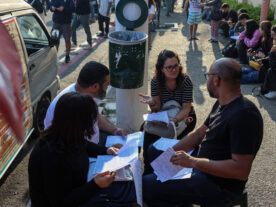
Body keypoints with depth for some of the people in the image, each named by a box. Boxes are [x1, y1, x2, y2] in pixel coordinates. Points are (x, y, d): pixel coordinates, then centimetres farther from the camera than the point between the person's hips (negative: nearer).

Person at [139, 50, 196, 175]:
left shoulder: (185, 80, -17)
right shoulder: (156, 82, -9)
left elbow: (186, 108, -19)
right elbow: (156, 109, -10)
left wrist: (174, 120, -38)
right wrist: (151, 102, -34)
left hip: (184, 118, -2)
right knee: (149, 133, -22)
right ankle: (148, 171, -2)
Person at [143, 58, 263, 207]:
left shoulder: (243, 115, -27)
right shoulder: (221, 104, 6)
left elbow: (241, 170, -31)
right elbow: (198, 134, 11)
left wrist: (193, 162, -29)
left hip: (219, 185, -10)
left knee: (146, 185, -16)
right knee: (154, 150, 19)